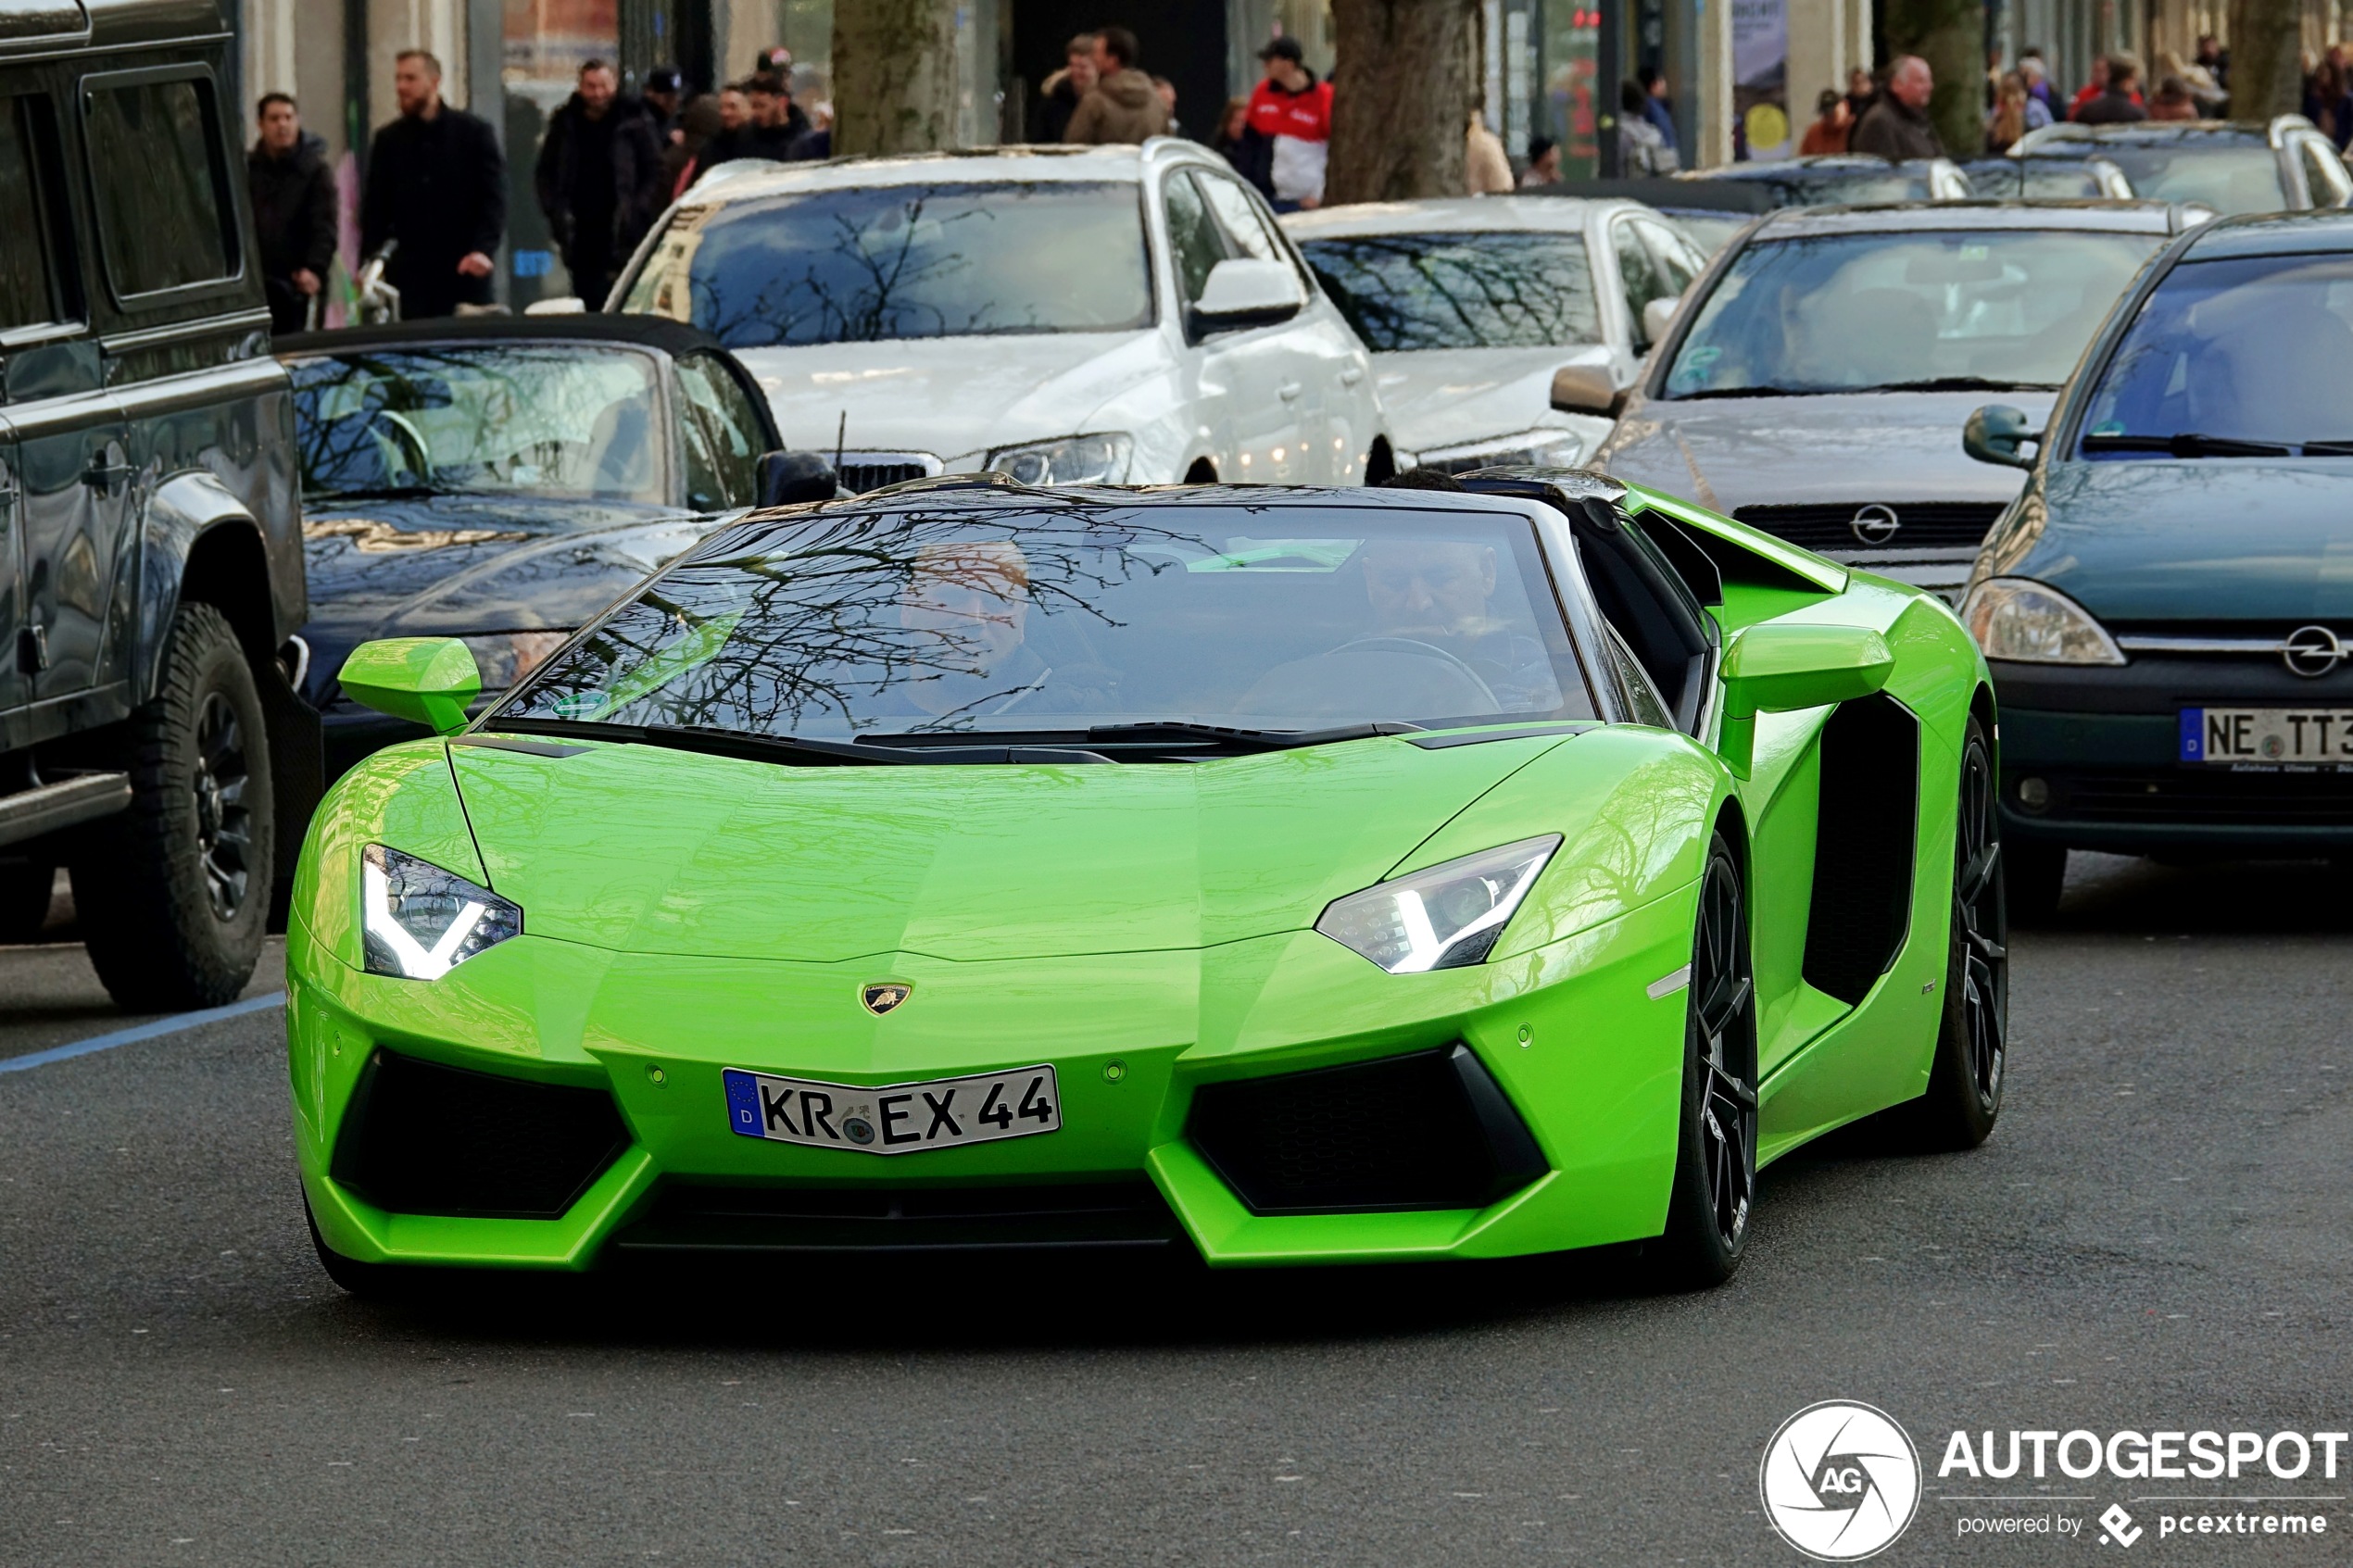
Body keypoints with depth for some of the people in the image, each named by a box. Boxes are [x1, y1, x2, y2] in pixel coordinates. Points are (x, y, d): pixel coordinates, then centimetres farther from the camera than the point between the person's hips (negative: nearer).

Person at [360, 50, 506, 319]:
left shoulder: (475, 133, 4)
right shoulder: (387, 141, 12)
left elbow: (494, 197, -1)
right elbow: (374, 207, 12)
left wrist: (483, 249, -16)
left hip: (464, 270, -1)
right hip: (408, 274, 2)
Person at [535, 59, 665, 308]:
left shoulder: (634, 123, 2)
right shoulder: (564, 125, 11)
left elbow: (655, 173, 2)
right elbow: (544, 174, 16)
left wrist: (638, 212, -9)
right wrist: (557, 213, 3)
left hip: (621, 238, -3)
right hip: (580, 237, 3)